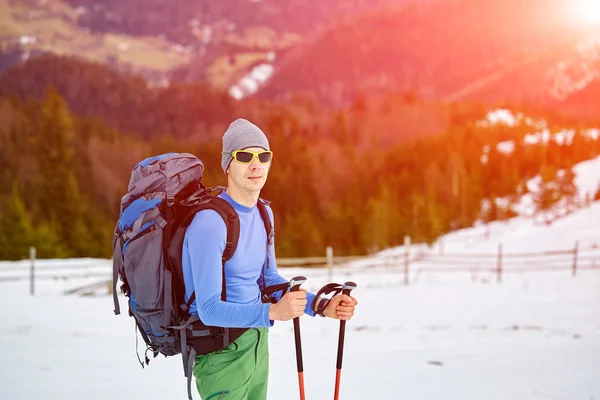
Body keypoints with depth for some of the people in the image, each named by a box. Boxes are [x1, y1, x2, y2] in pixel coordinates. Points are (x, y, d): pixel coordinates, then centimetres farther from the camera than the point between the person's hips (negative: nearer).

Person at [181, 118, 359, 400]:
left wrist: (320, 306, 2)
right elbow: (209, 309, -27)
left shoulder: (263, 213, 5)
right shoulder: (209, 223, -23)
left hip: (257, 342, 8)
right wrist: (272, 311, -39)